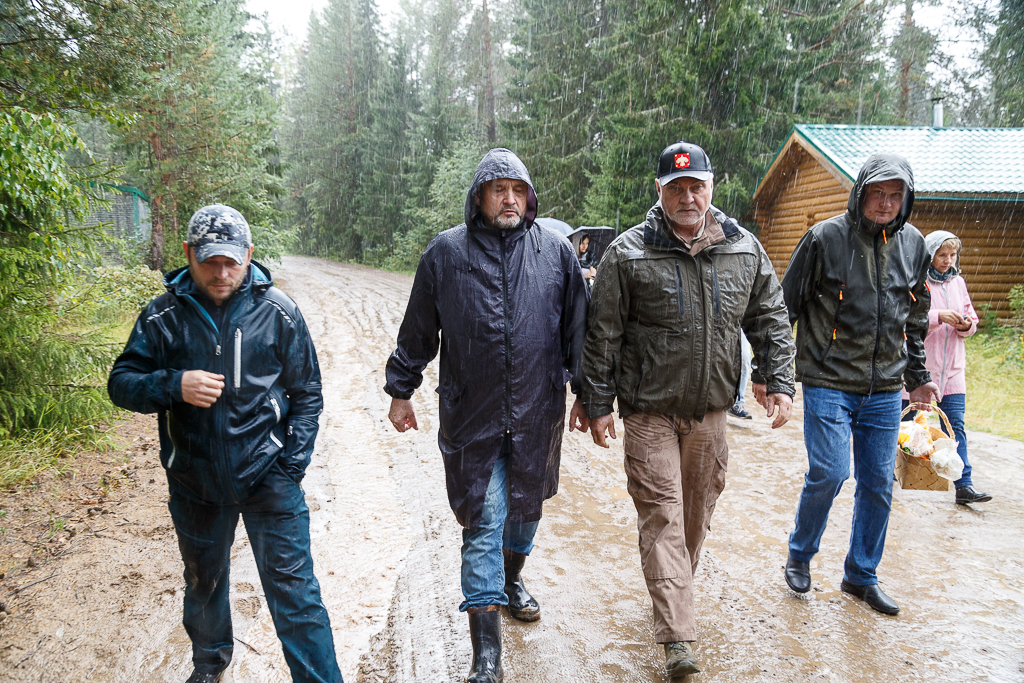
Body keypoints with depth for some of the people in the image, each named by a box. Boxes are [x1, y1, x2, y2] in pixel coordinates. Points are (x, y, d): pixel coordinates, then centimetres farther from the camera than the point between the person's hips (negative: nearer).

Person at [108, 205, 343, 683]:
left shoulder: (277, 311, -7)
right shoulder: (164, 315, -5)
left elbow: (306, 395, 0)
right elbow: (121, 383, -4)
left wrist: (291, 466, -9)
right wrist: (173, 385, -25)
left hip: (267, 477, -3)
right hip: (195, 481, 3)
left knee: (293, 588, -4)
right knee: (203, 582, 24)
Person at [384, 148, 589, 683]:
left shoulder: (556, 251, 2)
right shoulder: (445, 253, -1)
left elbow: (578, 327, 8)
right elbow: (417, 332, 7)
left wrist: (586, 393, 9)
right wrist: (400, 390, 10)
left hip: (538, 414, 2)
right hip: (472, 418, -2)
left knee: (525, 507, 20)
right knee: (483, 522, -2)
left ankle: (511, 578, 49)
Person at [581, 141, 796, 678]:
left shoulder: (745, 250, 4)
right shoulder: (627, 253, -7)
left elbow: (771, 320, 11)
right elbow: (602, 335, -4)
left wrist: (779, 382, 2)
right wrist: (598, 405, -4)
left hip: (710, 410, 4)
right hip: (649, 410, -4)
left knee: (697, 510, 15)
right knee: (661, 514, -5)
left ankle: (674, 594, 39)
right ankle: (677, 638, -3)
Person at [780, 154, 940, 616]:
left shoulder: (913, 244, 7)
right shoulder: (825, 238, -7)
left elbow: (917, 318, 19)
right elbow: (787, 305, -2)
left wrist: (918, 376, 20)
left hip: (885, 390, 5)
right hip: (828, 383, -4)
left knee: (878, 483, 8)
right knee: (829, 472, -12)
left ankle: (861, 575, 25)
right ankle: (800, 555, 15)